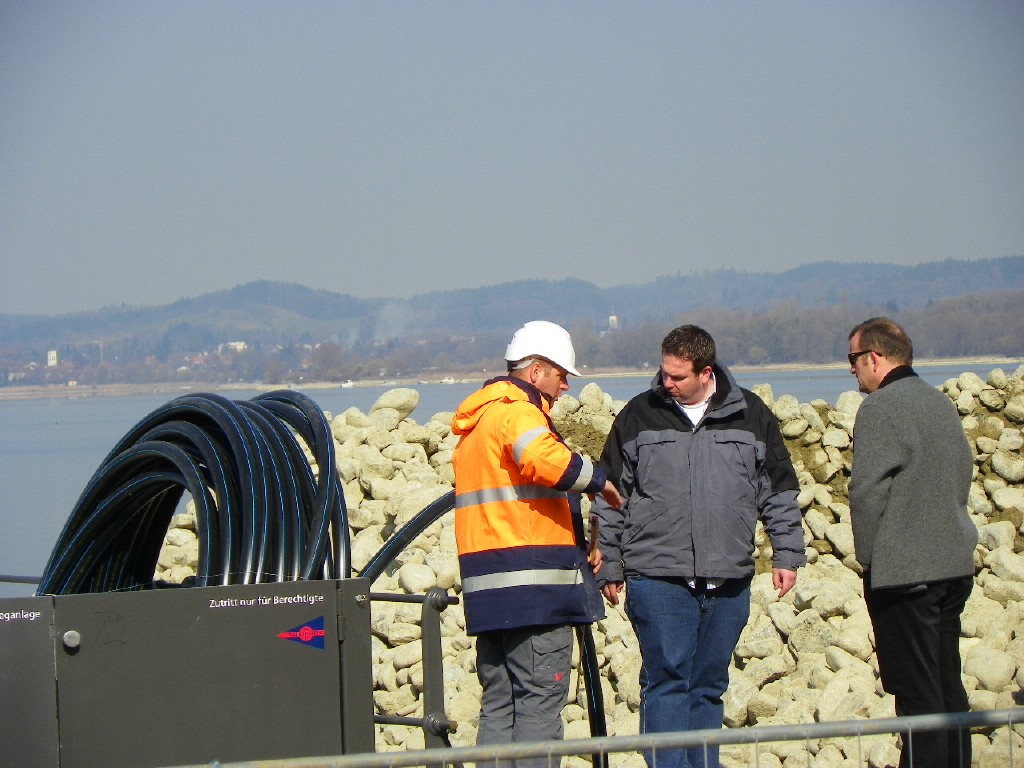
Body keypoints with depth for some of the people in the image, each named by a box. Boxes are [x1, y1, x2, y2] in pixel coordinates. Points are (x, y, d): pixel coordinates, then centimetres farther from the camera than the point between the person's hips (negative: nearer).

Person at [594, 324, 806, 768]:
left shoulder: (750, 415, 7)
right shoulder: (639, 416, 3)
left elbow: (779, 490, 14)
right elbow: (610, 495, 9)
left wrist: (787, 554, 9)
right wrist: (608, 565, 8)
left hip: (728, 580, 2)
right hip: (657, 579, -2)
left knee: (710, 685, 9)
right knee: (667, 680, -9)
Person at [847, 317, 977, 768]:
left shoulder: (881, 407, -13)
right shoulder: (941, 403, 13)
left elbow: (866, 490, -16)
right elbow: (964, 473, 19)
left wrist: (868, 556, -5)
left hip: (903, 572, -8)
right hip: (955, 564, 8)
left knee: (917, 691, -6)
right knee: (948, 684, 14)